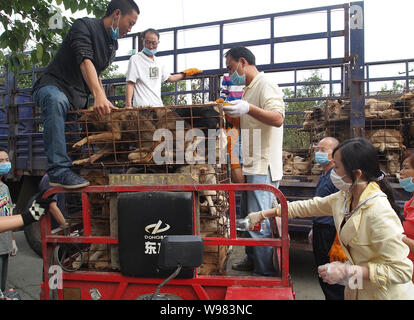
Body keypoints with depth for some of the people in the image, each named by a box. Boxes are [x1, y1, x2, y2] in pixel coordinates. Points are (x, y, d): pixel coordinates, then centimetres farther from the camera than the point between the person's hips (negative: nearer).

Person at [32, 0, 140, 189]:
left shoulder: (112, 45, 16)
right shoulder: (85, 26, -10)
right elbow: (85, 61, -28)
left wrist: (104, 103, 18)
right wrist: (98, 95, -43)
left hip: (78, 99, 9)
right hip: (53, 87, -9)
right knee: (57, 101, -40)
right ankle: (59, 171, -43)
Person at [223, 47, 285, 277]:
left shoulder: (265, 85, -10)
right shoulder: (250, 88, 21)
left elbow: (278, 118, -26)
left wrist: (248, 109, -38)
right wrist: (233, 115, 18)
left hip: (264, 166, -10)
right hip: (253, 165, 10)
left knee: (259, 222, -8)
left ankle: (266, 273, 3)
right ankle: (252, 260, 33)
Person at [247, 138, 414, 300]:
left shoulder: (380, 214, -30)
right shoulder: (344, 198, -6)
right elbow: (309, 206, 3)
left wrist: (348, 270, -29)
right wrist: (262, 214, 5)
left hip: (382, 294, -6)